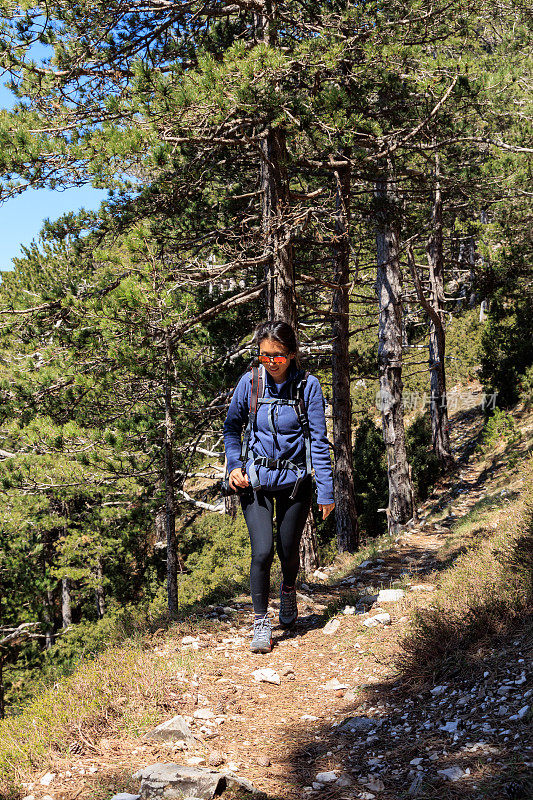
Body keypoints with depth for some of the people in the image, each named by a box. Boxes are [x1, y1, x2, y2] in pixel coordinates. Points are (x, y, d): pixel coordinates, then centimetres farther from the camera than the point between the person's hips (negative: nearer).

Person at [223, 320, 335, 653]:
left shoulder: (308, 385, -12)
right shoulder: (250, 382, -7)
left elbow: (319, 440, -8)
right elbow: (232, 427, 8)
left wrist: (326, 490, -10)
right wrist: (234, 465, -4)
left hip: (295, 479, 0)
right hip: (256, 478, 0)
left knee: (289, 551, 11)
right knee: (263, 551, -12)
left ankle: (289, 589, 46)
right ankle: (261, 621, 6)